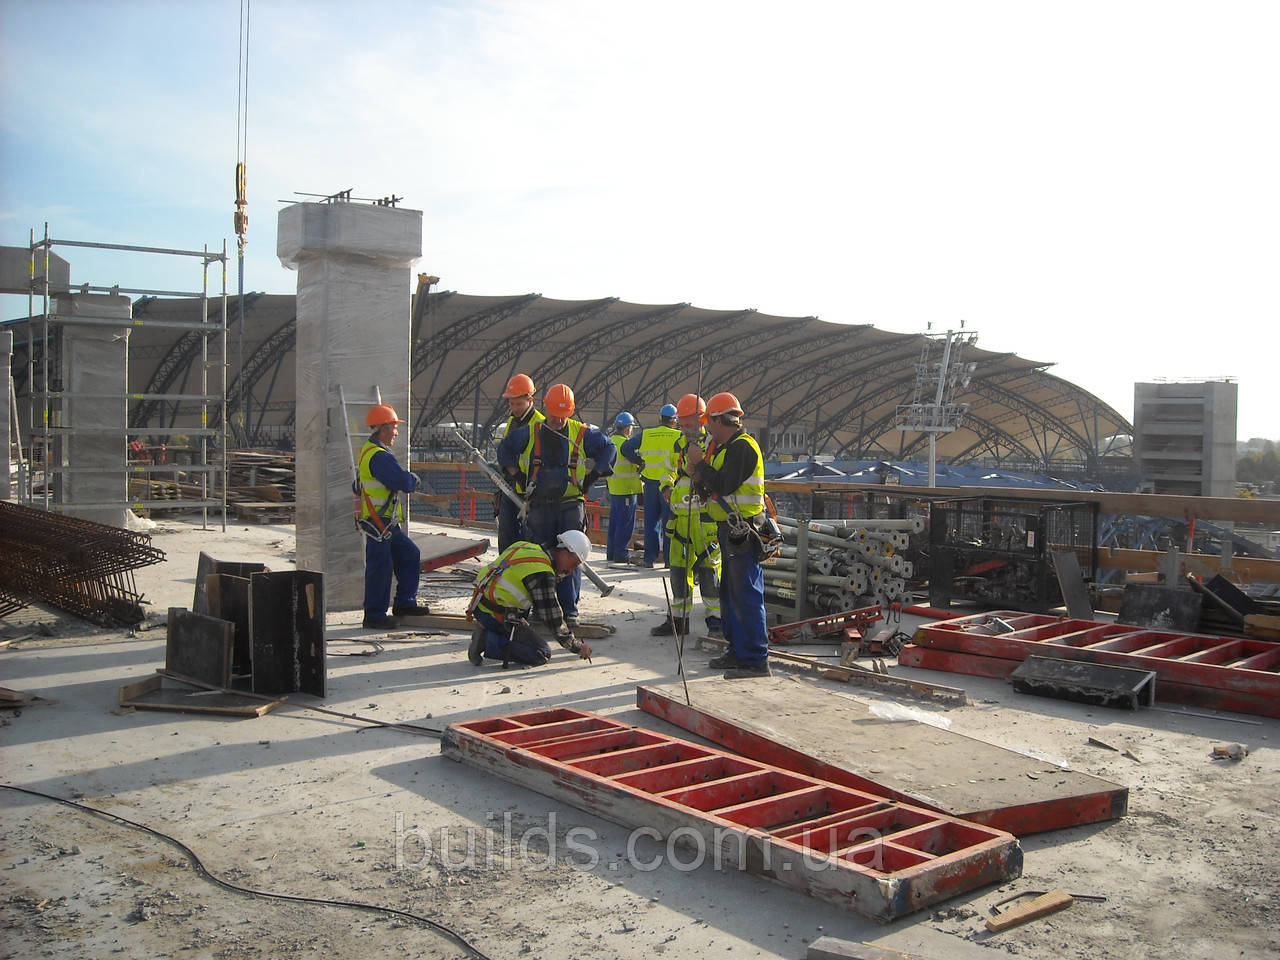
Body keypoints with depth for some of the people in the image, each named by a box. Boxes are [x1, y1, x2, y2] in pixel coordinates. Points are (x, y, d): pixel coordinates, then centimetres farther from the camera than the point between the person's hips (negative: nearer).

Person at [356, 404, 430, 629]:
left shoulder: (369, 451, 17)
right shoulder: (378, 456, -19)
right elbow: (403, 481, -25)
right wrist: (414, 480, -2)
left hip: (386, 523, 11)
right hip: (378, 524, -11)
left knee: (410, 555, 14)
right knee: (380, 567, -5)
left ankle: (404, 603, 20)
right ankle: (374, 616, 3)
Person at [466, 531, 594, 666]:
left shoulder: (525, 547, 8)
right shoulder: (541, 574, -18)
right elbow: (553, 619, -15)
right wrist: (578, 647, -5)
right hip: (495, 615, -9)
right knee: (542, 654, -4)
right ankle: (487, 642, -11)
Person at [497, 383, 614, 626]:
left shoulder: (582, 433, 0)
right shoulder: (530, 433, 2)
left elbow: (608, 448, 12)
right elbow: (504, 448, 16)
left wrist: (591, 477, 4)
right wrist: (518, 476, 8)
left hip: (571, 504, -1)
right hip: (539, 505, 1)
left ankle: (569, 610, 3)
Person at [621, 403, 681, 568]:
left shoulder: (646, 434, 4)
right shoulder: (678, 436, -4)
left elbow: (626, 448, 1)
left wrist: (639, 462, 7)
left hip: (650, 482, 2)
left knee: (650, 521, 10)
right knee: (669, 522, 4)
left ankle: (649, 558, 9)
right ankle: (670, 558, 4)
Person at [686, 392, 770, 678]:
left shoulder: (742, 447, -14)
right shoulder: (727, 447, 18)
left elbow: (724, 485, -24)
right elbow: (715, 490, 18)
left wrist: (700, 464, -13)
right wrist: (699, 476, 3)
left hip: (742, 532, -11)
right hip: (730, 530, 11)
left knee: (746, 595, -9)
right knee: (729, 593, 17)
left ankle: (755, 660, -5)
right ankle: (738, 651, 26)